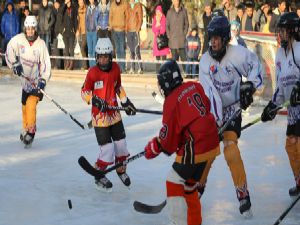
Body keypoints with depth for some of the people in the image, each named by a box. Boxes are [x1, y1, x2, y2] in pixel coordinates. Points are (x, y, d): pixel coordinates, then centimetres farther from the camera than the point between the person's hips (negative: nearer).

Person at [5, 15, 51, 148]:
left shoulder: (41, 44, -11)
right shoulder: (18, 39, -6)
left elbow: (45, 63, -11)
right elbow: (10, 51, 1)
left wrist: (43, 80, -19)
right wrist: (14, 63, -15)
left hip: (36, 81, -4)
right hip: (25, 79, 4)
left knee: (31, 104, -20)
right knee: (24, 106, 14)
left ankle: (30, 132, -16)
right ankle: (26, 129, 32)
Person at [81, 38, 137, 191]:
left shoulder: (115, 68, 0)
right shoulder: (92, 72, -15)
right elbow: (84, 92, -7)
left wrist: (125, 102, 11)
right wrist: (95, 100, -23)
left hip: (114, 113, 5)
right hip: (99, 115, -5)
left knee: (121, 143, 13)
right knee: (107, 148, -9)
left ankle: (121, 170, 37)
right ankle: (98, 176, 10)